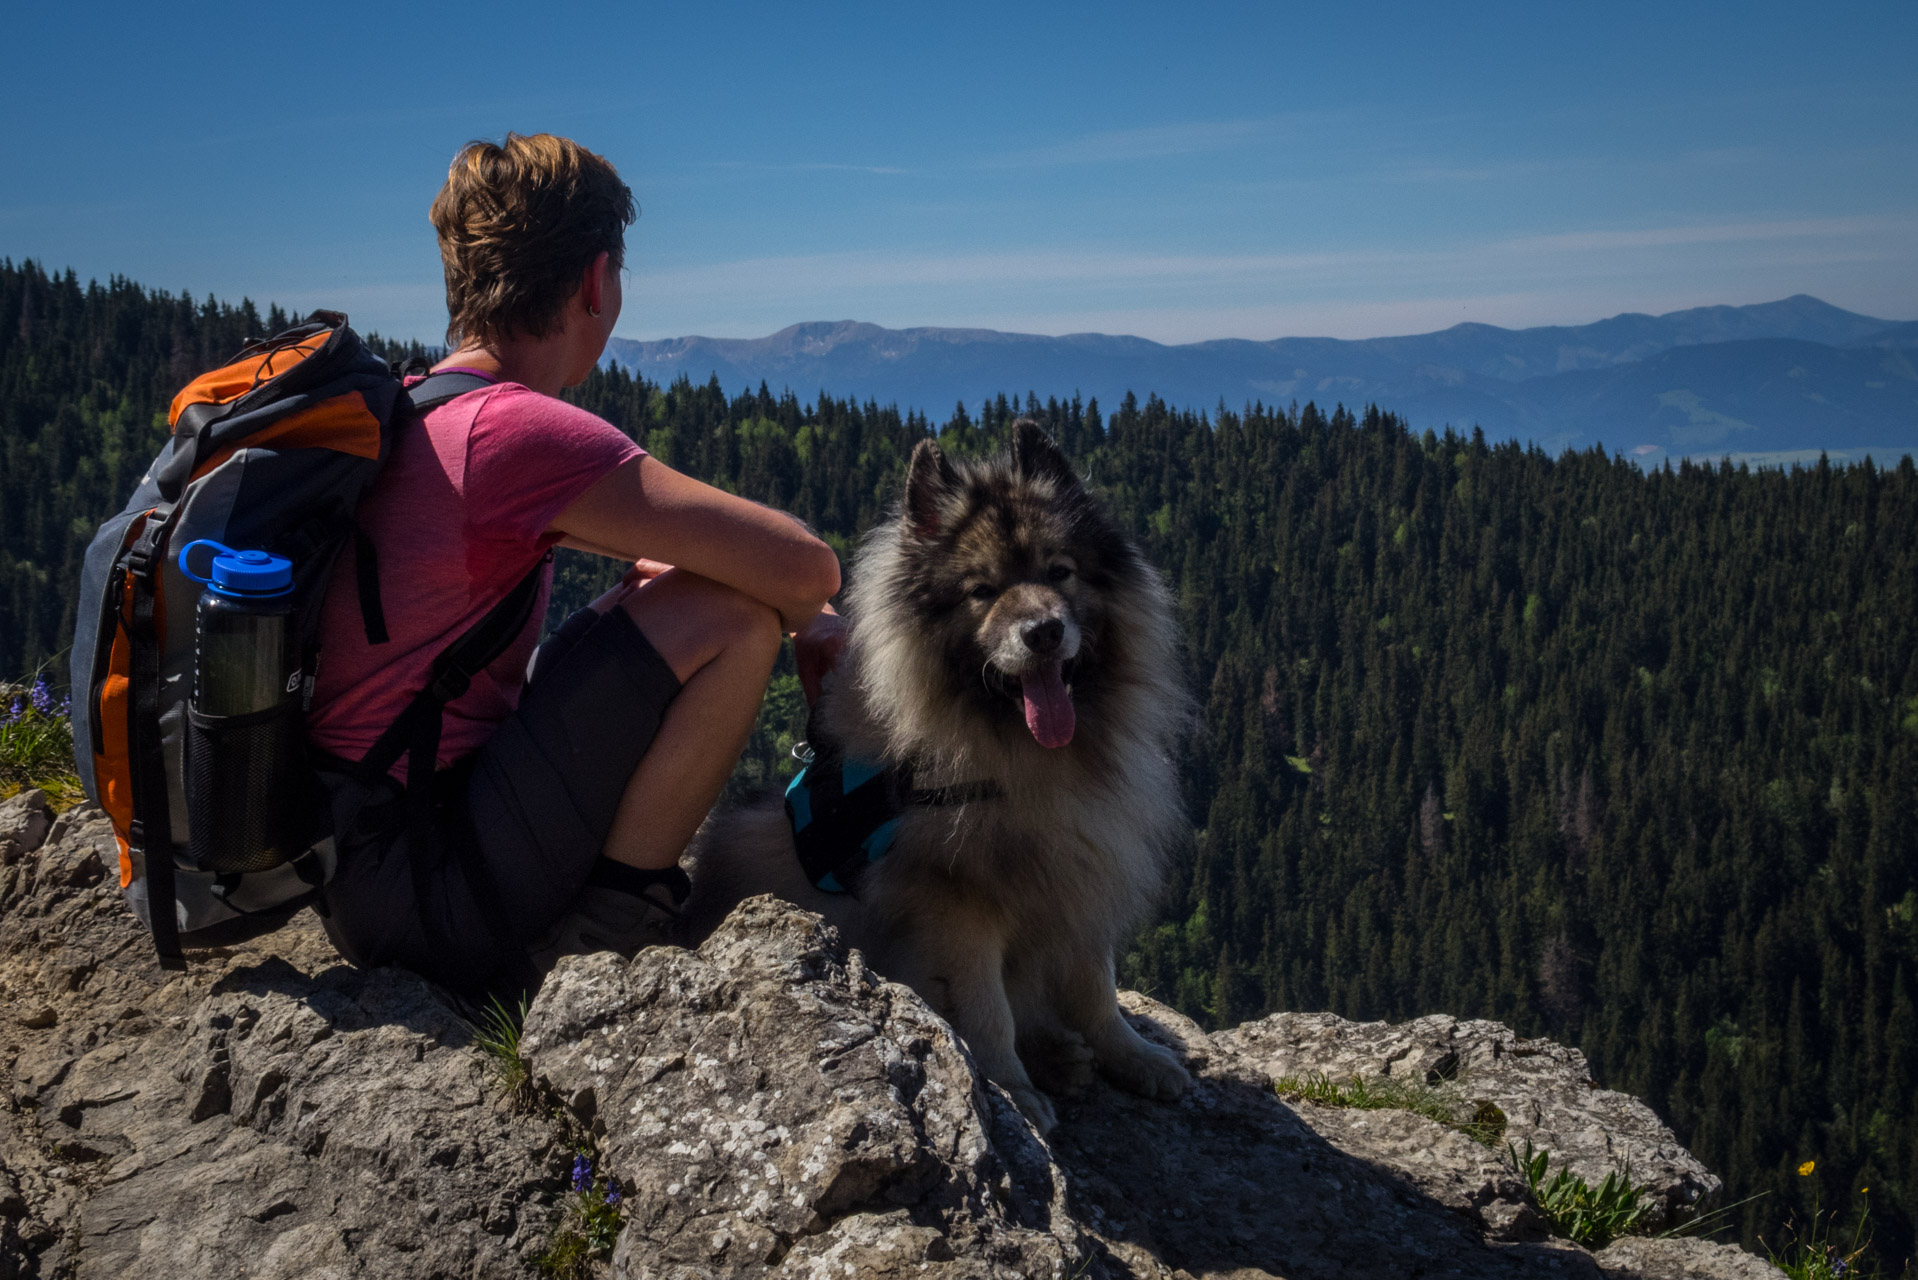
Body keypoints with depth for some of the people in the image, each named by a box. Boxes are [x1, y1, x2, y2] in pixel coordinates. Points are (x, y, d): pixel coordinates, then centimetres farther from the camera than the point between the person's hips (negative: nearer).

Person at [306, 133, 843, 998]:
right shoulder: (518, 430, -20)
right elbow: (805, 568, -20)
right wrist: (801, 619, 4)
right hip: (422, 892, -10)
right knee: (729, 611, -13)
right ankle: (596, 932, -5)